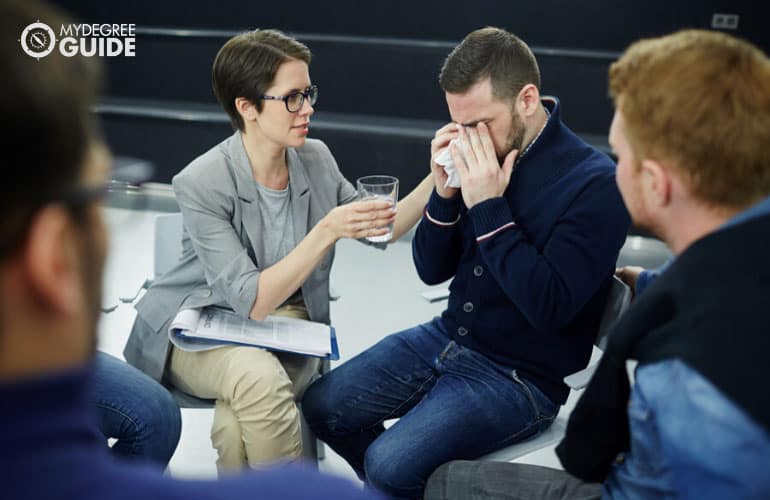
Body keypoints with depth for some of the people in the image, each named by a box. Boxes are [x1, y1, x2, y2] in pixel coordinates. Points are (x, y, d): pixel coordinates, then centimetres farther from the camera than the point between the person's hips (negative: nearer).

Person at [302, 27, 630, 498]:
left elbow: (549, 307, -25)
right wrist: (445, 193, -13)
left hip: (521, 375, -7)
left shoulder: (594, 182, -19)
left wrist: (489, 207, -24)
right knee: (322, 404, 3)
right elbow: (432, 270, 5)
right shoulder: (478, 156, -1)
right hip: (447, 338, 7)